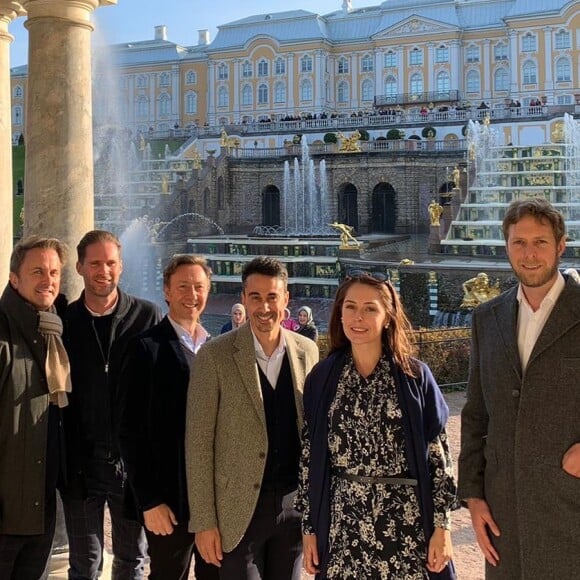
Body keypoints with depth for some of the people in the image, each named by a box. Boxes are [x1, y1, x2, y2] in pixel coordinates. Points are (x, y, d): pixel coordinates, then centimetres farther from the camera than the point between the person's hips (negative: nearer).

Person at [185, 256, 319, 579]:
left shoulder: (307, 352, 3)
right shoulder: (216, 355, -8)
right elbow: (198, 442, -7)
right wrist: (204, 521, -9)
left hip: (295, 504, 3)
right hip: (240, 508, -3)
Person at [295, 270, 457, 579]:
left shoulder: (415, 375, -3)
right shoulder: (322, 378, 2)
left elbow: (438, 451, -2)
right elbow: (308, 457, 5)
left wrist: (441, 526, -5)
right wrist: (309, 528, 4)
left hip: (405, 521, -1)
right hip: (342, 523, 2)